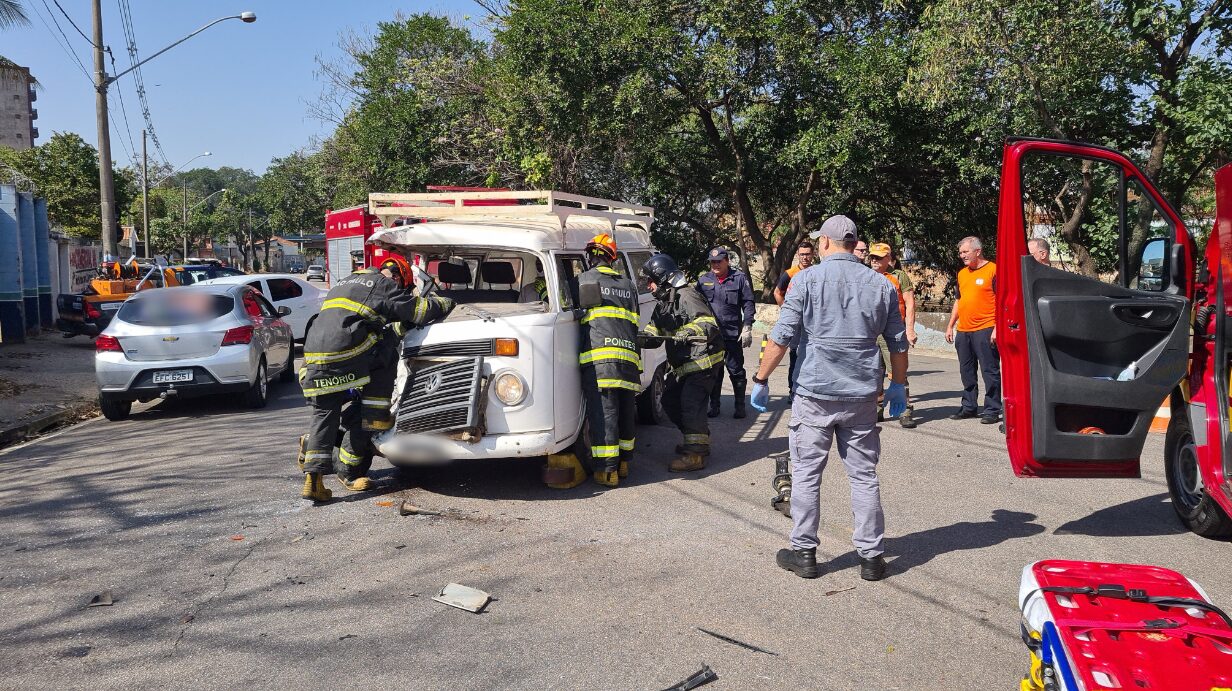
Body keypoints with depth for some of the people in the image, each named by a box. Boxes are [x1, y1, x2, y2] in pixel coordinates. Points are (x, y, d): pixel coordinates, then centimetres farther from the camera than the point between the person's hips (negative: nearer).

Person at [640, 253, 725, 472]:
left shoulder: (686, 296, -16)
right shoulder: (663, 303, 15)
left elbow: (709, 324, -26)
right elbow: (654, 336, 15)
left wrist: (689, 331, -43)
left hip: (702, 361, -10)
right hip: (681, 364, 10)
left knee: (691, 403, -17)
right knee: (670, 401, 12)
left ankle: (695, 454, -14)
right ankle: (698, 441, 25)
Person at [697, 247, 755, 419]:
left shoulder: (739, 278, 0)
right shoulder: (703, 280, 9)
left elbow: (748, 304, -1)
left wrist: (747, 327, -8)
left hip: (733, 334, -3)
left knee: (736, 371, 4)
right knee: (713, 372, 10)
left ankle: (740, 406, 15)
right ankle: (714, 406, 20)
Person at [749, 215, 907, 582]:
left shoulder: (807, 280, -5)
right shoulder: (881, 285, 6)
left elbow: (781, 337, -10)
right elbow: (899, 344, 12)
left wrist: (761, 379, -1)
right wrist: (898, 386, 24)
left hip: (814, 394, -3)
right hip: (862, 396, 3)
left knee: (806, 474, 7)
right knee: (864, 476, 10)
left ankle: (804, 552, 14)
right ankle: (871, 556, 15)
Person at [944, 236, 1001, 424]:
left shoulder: (993, 270, -6)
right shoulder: (962, 273, 16)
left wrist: (997, 328, -15)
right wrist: (950, 326, 20)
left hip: (985, 330, -7)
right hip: (963, 331, 8)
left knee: (990, 371, -3)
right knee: (966, 372, 13)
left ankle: (992, 410, 3)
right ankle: (969, 407, 22)